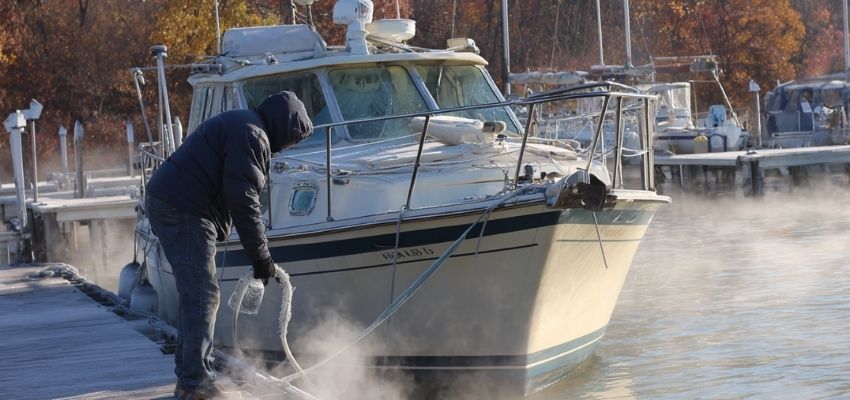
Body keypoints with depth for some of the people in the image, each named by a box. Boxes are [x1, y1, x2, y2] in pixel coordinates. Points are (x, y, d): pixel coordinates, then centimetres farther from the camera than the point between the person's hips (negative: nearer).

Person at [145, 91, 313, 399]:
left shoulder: (239, 126, 23)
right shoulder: (252, 136, -11)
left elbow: (238, 196, 25)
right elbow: (243, 201, -18)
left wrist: (259, 254, 23)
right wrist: (261, 256, -12)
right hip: (184, 212, -11)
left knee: (197, 296, 16)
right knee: (202, 296, -8)